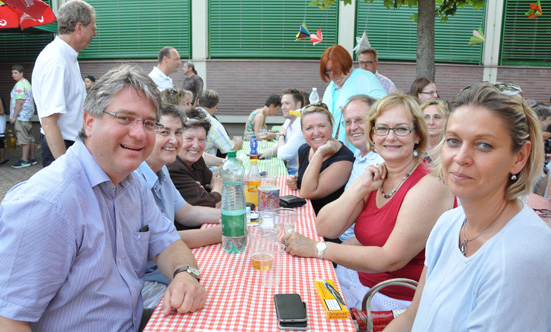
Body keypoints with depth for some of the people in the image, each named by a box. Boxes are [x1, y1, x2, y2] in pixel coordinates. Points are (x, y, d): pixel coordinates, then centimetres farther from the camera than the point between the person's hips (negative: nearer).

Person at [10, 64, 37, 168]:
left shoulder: (20, 85, -15)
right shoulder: (27, 83, 17)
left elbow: (19, 102, -20)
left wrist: (13, 117, -17)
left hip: (21, 116, -10)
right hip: (28, 116, 10)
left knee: (24, 139, -7)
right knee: (30, 138, 12)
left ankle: (24, 160, -5)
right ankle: (32, 158, 17)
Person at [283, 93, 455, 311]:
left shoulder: (429, 186, -19)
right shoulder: (376, 175, 3)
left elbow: (390, 260, -24)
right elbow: (324, 229, -2)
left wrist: (318, 249, -22)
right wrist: (361, 187, -13)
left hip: (397, 300, -7)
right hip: (360, 279, 7)